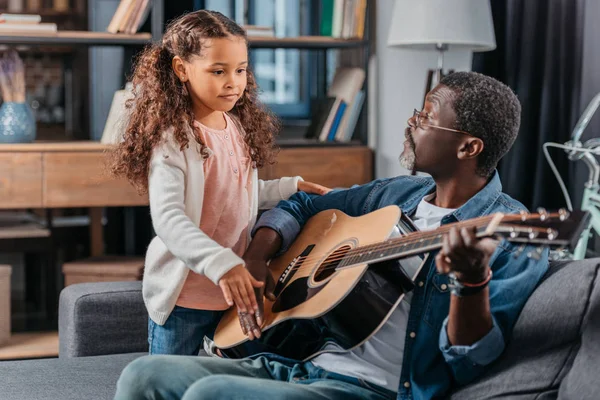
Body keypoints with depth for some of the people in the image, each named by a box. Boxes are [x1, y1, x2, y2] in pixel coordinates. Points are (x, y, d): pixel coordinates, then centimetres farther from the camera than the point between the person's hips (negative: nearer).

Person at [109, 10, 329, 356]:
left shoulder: (241, 128, 5)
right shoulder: (172, 139, -19)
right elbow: (168, 219, -31)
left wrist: (291, 188, 17)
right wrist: (221, 264, -41)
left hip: (236, 289, 6)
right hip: (182, 298, -6)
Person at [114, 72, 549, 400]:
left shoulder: (512, 235, -7)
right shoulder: (396, 194, 14)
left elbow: (468, 363, -15)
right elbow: (301, 205, 29)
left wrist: (471, 282, -33)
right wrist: (255, 259, 11)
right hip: (297, 362, 8)